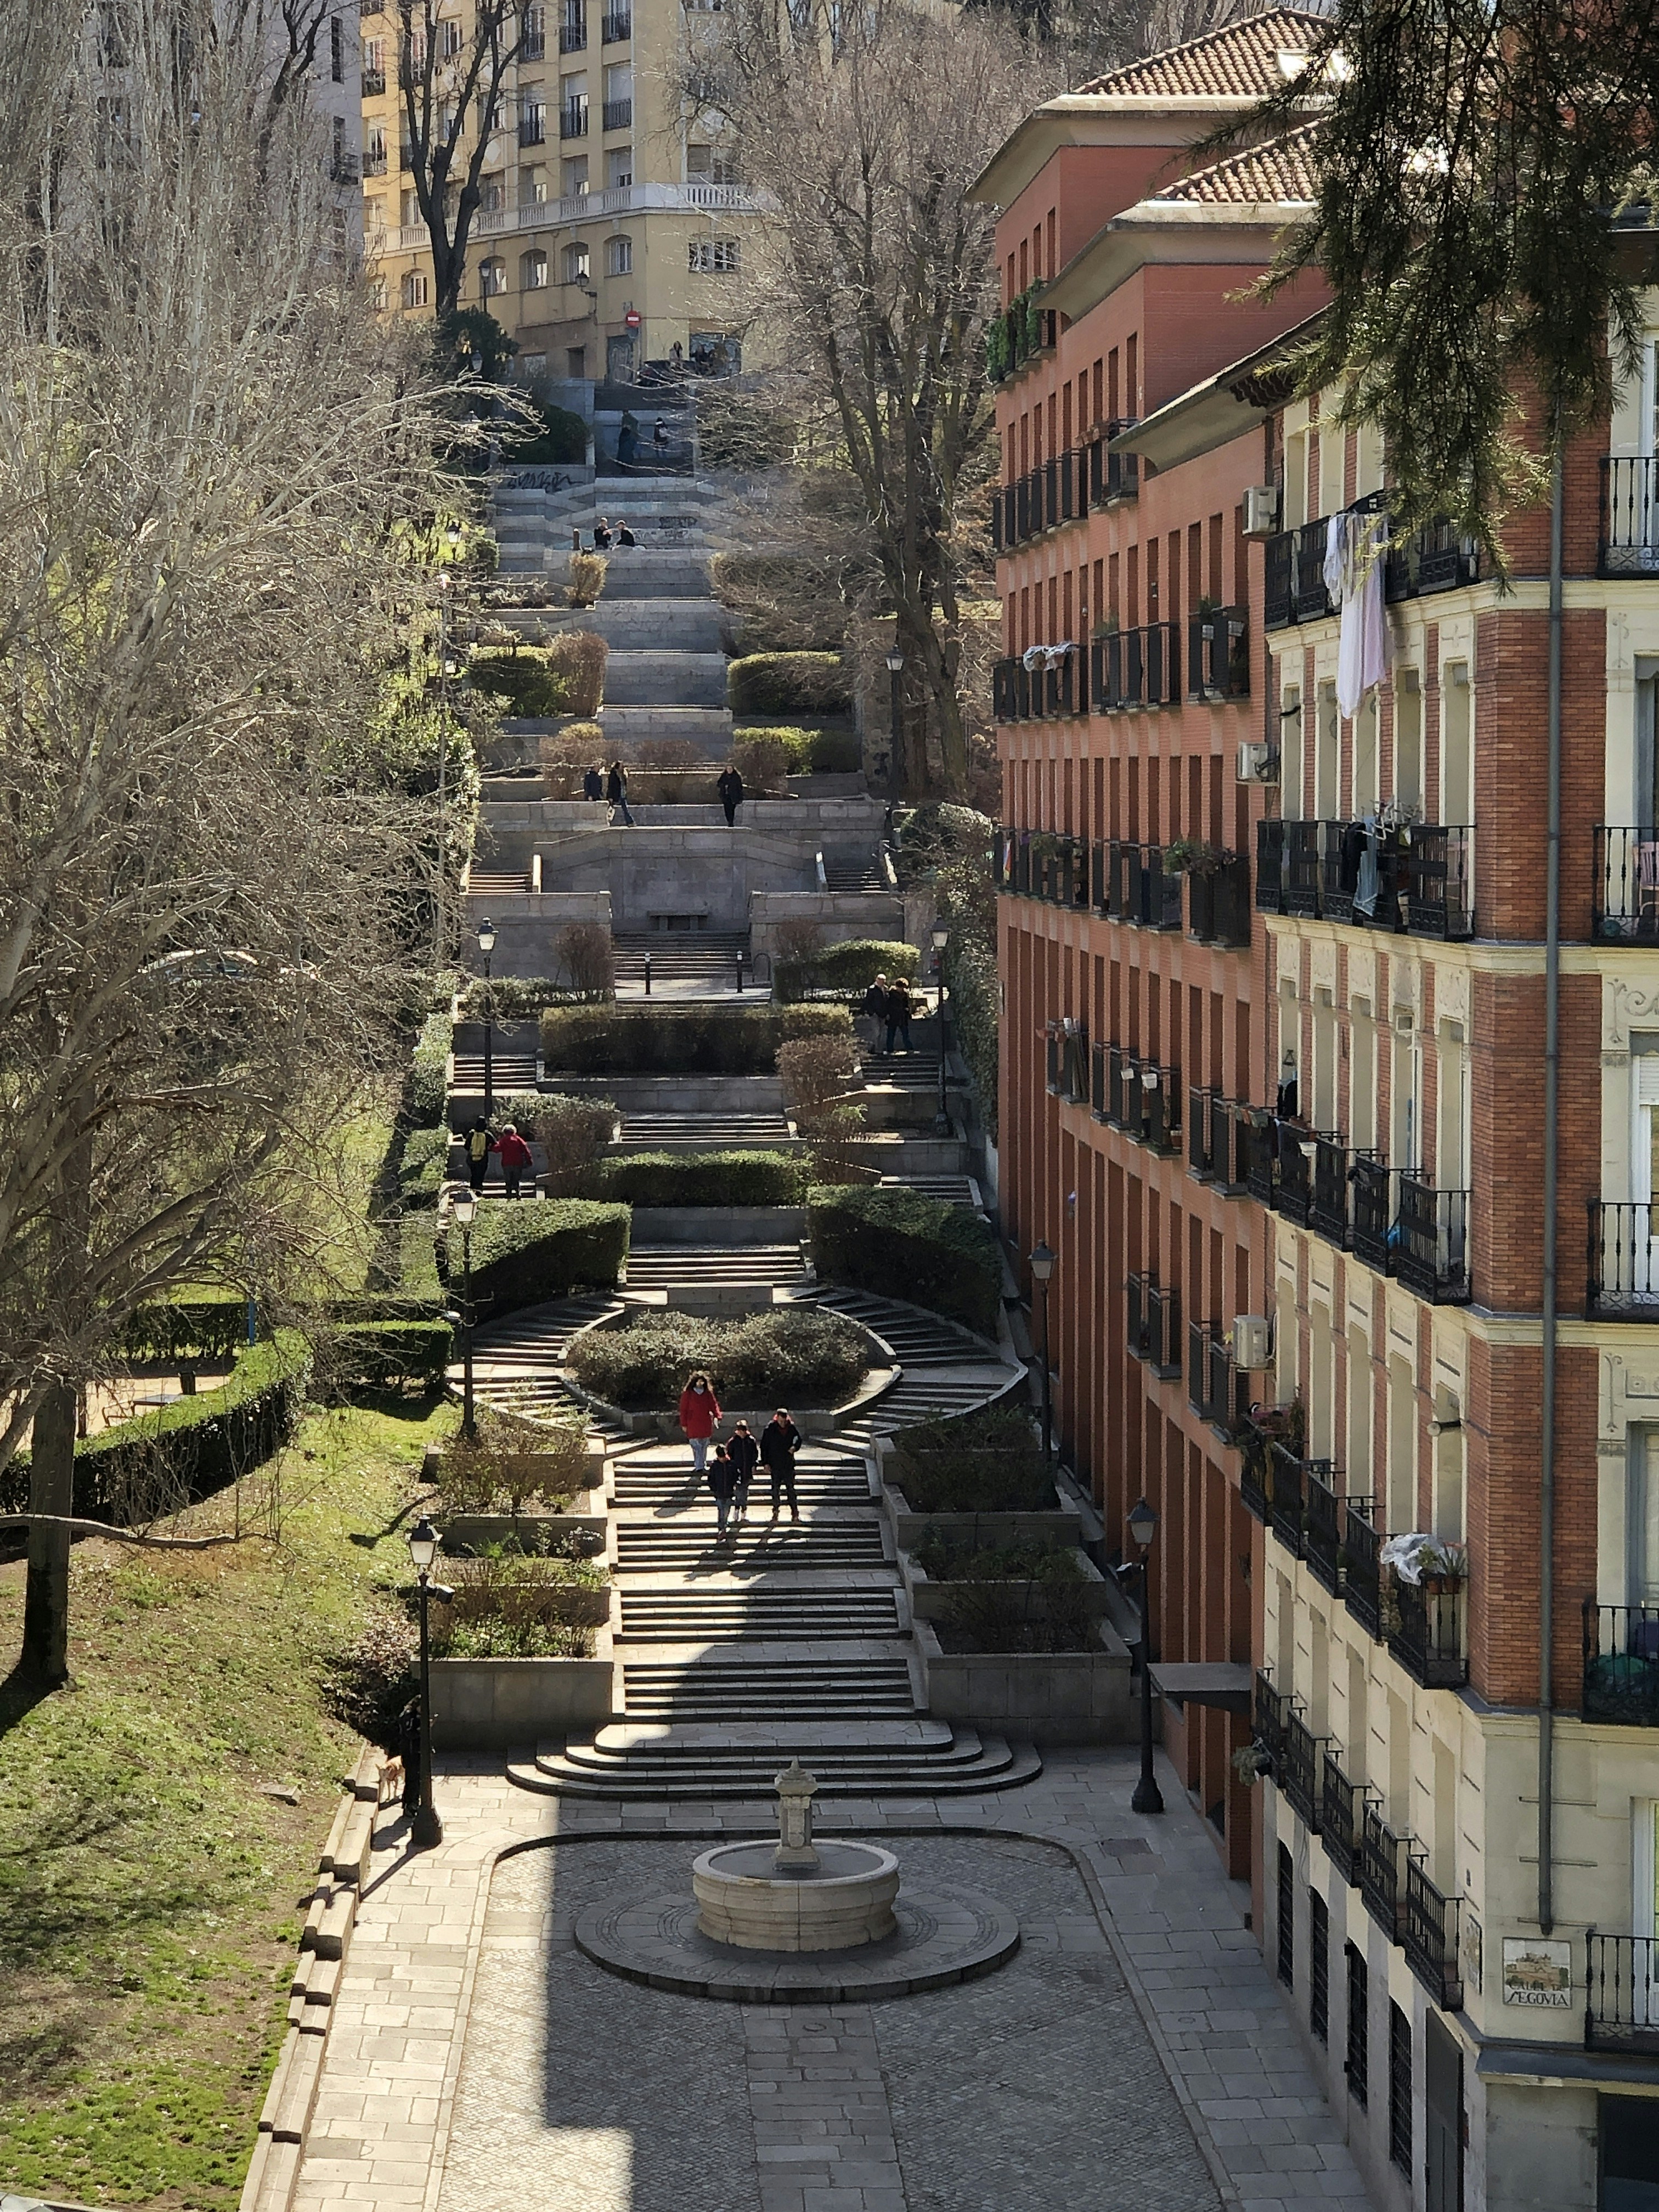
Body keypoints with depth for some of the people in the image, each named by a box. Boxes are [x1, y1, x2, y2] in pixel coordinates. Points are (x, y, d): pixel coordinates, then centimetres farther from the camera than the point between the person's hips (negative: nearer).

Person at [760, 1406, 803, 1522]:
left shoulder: (791, 1428, 0)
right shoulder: (770, 1429, -7)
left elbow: (798, 1439, 17)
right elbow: (764, 1446, -3)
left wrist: (795, 1447, -5)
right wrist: (766, 1463, -7)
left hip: (788, 1464, 1)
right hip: (775, 1464, -1)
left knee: (791, 1488, 2)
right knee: (775, 1488, 2)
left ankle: (795, 1512, 4)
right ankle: (775, 1512, 12)